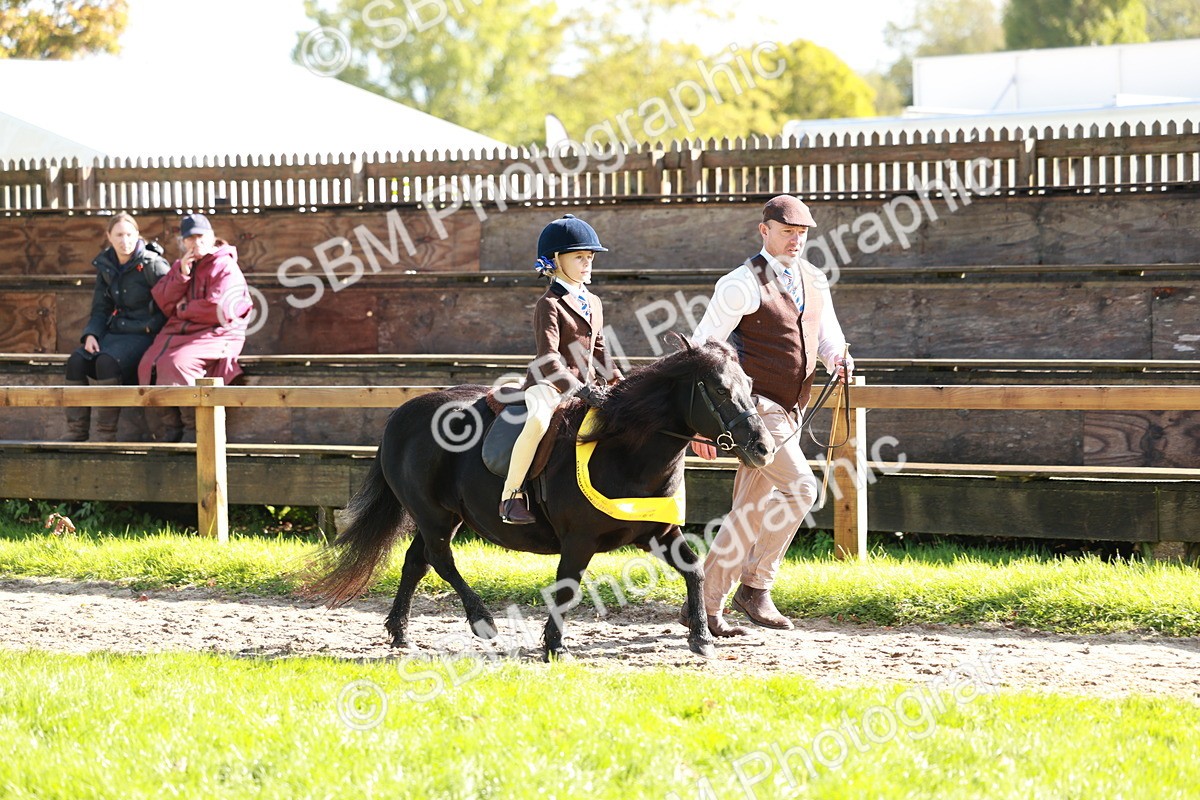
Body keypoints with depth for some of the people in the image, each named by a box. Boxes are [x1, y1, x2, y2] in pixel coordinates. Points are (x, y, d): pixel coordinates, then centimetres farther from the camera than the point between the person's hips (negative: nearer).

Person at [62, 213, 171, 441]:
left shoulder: (152, 264, -8)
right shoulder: (105, 266, 11)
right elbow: (100, 309, 15)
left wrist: (150, 327, -16)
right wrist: (90, 335, -3)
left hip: (143, 335, -6)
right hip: (114, 332, 6)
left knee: (107, 361, -33)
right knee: (76, 361, -19)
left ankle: (106, 431, -25)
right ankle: (77, 429, -14)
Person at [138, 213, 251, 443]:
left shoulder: (225, 267, -4)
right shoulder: (179, 266, 19)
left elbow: (220, 310, -15)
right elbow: (162, 301, 7)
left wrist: (184, 309, -2)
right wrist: (182, 275, -6)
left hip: (215, 333, -7)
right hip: (178, 330, 7)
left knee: (178, 362, -32)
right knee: (149, 364, -19)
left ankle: (195, 429, -19)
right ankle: (168, 429, -14)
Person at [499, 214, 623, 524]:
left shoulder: (594, 304, 17)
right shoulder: (549, 304, -9)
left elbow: (599, 352, 24)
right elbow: (549, 357, -20)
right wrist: (579, 390, -31)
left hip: (585, 387, 8)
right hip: (548, 385, -8)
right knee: (539, 421, -38)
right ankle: (511, 494, -29)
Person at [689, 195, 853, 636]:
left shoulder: (814, 281, 12)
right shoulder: (744, 284, -10)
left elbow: (828, 336, 21)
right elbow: (703, 348, -10)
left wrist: (838, 358, -5)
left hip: (788, 412, 8)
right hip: (754, 405, -8)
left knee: (749, 513, 10)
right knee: (799, 488, -19)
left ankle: (705, 604, 17)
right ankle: (755, 586, -9)